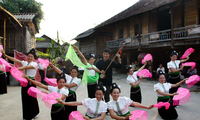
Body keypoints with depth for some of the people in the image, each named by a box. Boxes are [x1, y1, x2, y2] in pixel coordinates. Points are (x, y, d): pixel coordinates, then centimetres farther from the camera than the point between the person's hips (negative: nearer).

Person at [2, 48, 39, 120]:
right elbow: (15, 60, 1)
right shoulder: (24, 62, 10)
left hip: (31, 82, -5)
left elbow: (26, 67, -22)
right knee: (25, 98, 10)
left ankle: (35, 113, 27)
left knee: (32, 98, 3)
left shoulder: (34, 64, -7)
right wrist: (5, 55, -9)